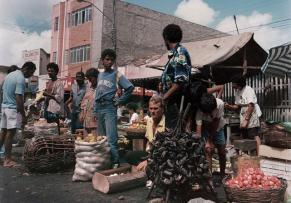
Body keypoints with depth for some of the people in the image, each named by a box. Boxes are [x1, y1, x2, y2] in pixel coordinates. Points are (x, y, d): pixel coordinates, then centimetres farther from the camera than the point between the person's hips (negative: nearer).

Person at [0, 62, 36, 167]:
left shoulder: (10, 75, 13)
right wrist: (23, 116, -18)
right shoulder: (21, 79, -16)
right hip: (12, 108, -9)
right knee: (10, 133, -5)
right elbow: (19, 99, -21)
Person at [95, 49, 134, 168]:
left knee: (111, 139, -10)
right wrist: (95, 109, 15)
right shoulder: (100, 75, 16)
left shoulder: (116, 74, -2)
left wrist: (119, 101, -7)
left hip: (110, 108, -6)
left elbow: (130, 87, -7)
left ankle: (115, 162, -3)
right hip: (99, 109, 6)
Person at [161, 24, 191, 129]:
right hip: (172, 102, 9)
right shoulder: (175, 53, 15)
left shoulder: (179, 53, -14)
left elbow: (180, 81, -22)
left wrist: (164, 97, -19)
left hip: (175, 102, -9)